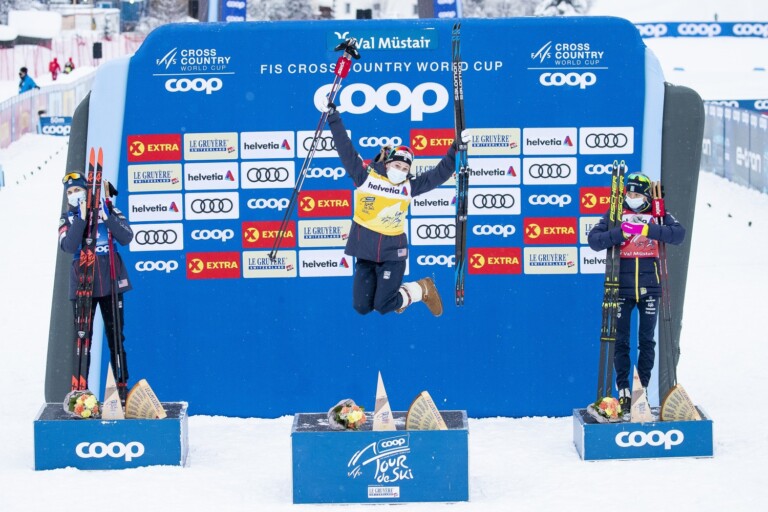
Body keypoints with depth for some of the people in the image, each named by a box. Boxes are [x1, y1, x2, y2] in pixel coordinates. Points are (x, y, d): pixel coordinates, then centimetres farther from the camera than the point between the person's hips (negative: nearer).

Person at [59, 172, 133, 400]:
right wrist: (82, 219, -20)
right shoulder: (68, 218, 4)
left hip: (110, 282, 0)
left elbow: (126, 238, -8)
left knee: (115, 336, 5)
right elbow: (68, 246, -14)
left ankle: (122, 385, 11)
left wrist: (106, 218, -19)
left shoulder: (108, 210, 3)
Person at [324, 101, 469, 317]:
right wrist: (333, 117, -7)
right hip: (365, 249, 1)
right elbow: (346, 149, -5)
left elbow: (440, 174, 5)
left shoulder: (409, 186, 1)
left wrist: (456, 148, -2)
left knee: (383, 306, -8)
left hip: (392, 252, -1)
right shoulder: (365, 176, -3)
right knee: (362, 307, 0)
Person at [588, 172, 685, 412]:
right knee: (620, 340, 2)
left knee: (647, 341, 5)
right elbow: (594, 240, -6)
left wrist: (647, 229, -24)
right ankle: (622, 387, 10)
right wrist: (620, 232, -20)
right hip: (622, 288, 0)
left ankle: (643, 387, 13)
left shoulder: (658, 217, 3)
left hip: (649, 287, 0)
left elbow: (679, 233, -14)